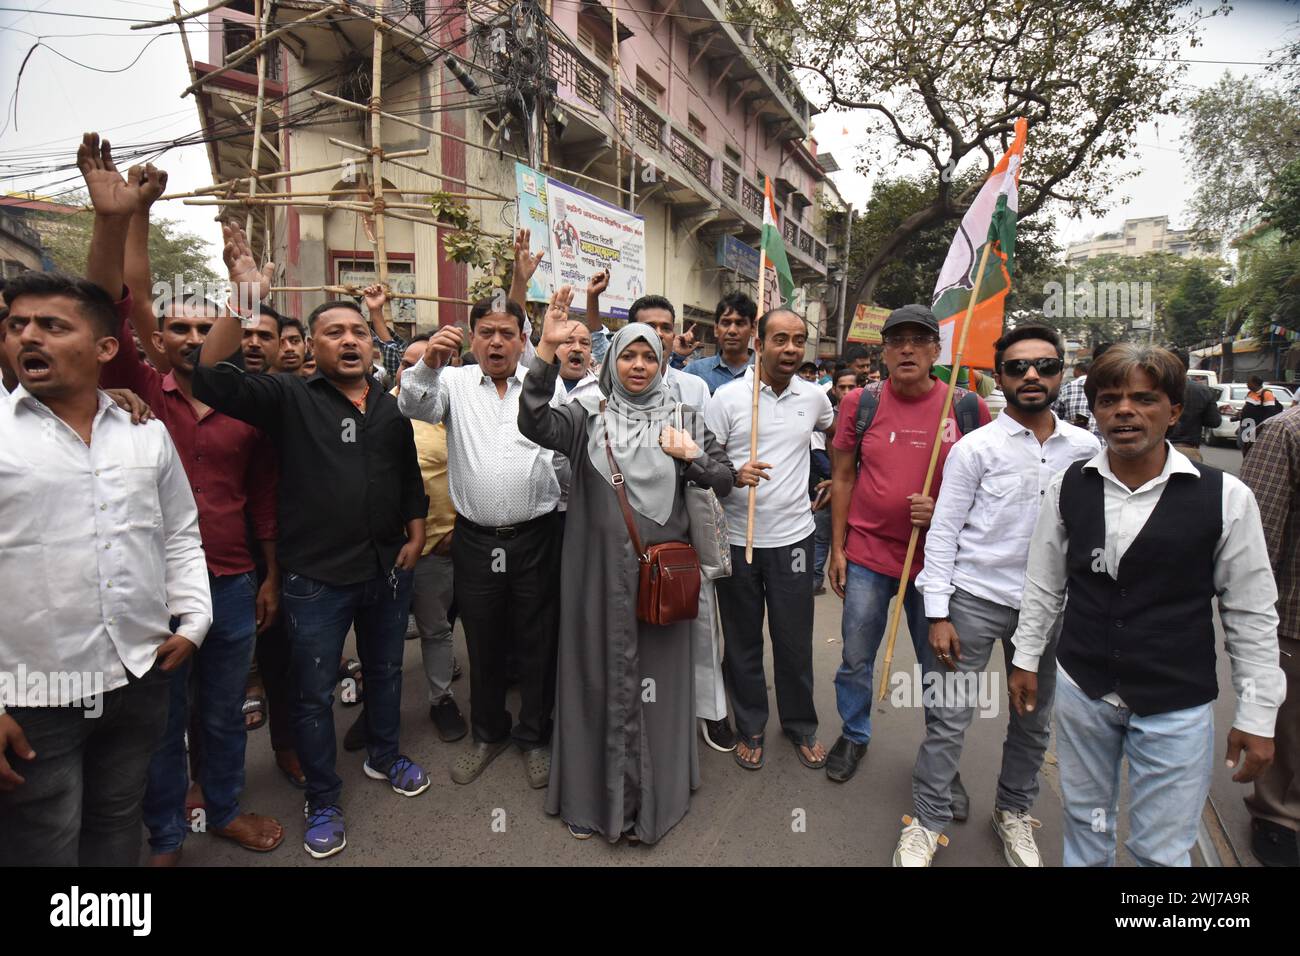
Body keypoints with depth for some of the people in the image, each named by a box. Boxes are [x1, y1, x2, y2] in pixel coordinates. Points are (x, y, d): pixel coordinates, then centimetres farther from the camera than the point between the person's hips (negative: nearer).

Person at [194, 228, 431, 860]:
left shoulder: (392, 408, 7)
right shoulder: (290, 398, -6)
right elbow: (213, 377, -20)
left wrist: (415, 538, 8)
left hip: (388, 569, 4)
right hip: (316, 578, -4)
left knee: (385, 671, 21)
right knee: (314, 694, 10)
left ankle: (383, 756, 45)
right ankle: (322, 801, 29)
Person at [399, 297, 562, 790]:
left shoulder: (546, 384, 4)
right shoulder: (455, 383, 5)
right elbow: (415, 405, -12)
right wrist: (428, 362, -30)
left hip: (536, 538, -1)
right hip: (476, 540, 1)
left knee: (537, 643, 11)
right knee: (483, 644, 16)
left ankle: (534, 736, 32)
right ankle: (489, 733, 38)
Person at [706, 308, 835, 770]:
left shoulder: (814, 397, 3)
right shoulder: (728, 396, -7)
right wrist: (733, 475, -22)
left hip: (792, 536, 2)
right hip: (737, 538, -1)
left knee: (795, 640, 11)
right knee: (743, 640, 12)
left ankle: (801, 725, 32)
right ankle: (750, 727, 31)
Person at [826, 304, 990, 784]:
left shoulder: (967, 407, -3)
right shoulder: (860, 402, 0)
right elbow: (842, 477, 4)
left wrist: (944, 511, -15)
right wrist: (837, 549, 3)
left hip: (937, 559, 0)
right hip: (867, 555, 1)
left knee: (939, 666, 12)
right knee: (855, 660, 11)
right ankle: (853, 735, 35)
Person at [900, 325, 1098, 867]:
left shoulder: (1085, 449, 2)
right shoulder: (975, 448, -8)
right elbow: (943, 533, -8)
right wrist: (937, 613, -12)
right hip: (975, 598, -3)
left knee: (1034, 720, 17)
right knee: (951, 717, 1)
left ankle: (1014, 811, 40)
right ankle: (926, 823, 19)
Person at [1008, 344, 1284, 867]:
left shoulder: (1225, 496, -10)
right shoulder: (1069, 486, -4)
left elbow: (1252, 613, -3)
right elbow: (1043, 583, 6)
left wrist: (1257, 715, -2)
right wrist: (1025, 658, 9)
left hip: (1176, 706, -2)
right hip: (1081, 690, 2)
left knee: (1162, 851, 10)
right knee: (1085, 825, 20)